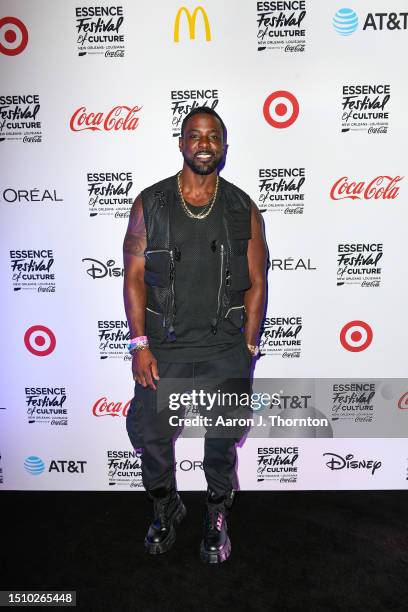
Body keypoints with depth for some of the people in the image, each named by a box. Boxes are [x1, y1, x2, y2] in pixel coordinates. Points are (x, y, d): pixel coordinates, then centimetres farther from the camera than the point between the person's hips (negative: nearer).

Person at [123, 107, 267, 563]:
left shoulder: (243, 210, 2)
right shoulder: (149, 204, 1)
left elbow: (256, 284, 3)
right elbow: (134, 277, 0)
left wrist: (248, 349, -1)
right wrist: (140, 345, -6)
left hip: (225, 348, 0)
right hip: (163, 346, 0)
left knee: (222, 441, 9)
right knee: (150, 433, 7)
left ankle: (216, 517, 37)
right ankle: (166, 506, 38)